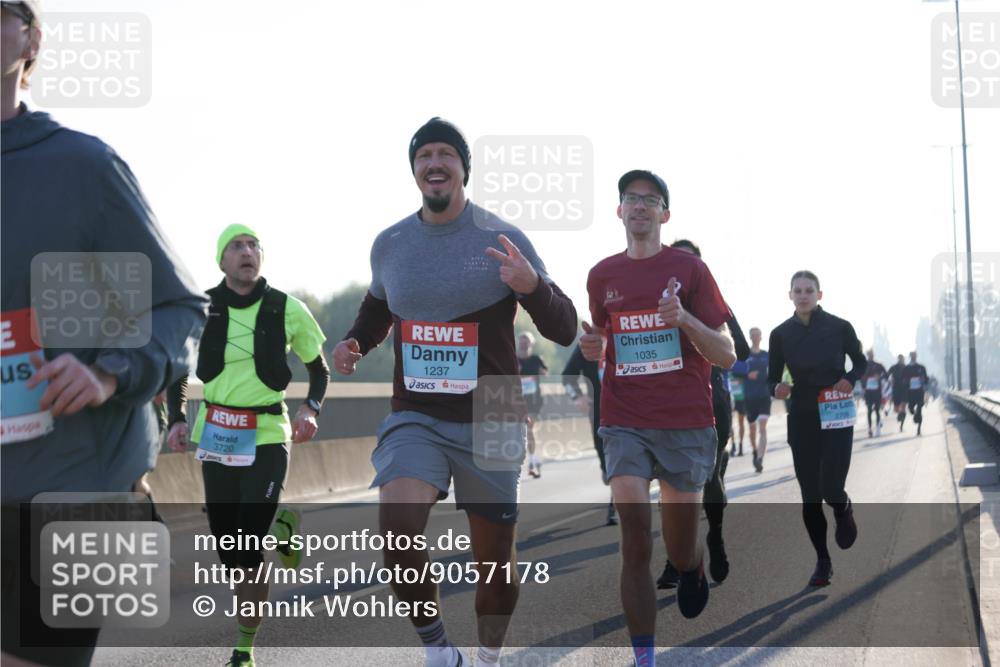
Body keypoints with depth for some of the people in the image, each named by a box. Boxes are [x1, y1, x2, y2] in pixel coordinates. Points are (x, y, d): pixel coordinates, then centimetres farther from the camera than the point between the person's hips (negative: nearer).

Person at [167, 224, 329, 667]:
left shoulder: (287, 309, -1)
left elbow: (319, 368, 10)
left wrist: (311, 409, -8)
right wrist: (177, 419, -2)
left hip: (268, 436, -2)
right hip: (215, 436, 3)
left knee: (249, 550, -10)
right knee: (228, 549, 6)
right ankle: (281, 529, 40)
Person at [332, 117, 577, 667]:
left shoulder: (503, 240, -6)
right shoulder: (389, 244, 5)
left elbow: (565, 331, -7)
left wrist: (532, 285, -28)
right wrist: (353, 343, 3)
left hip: (489, 421, -1)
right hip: (414, 417, 2)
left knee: (494, 557, 6)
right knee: (396, 525, -24)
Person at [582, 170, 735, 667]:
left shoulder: (689, 269, -1)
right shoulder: (602, 275, 8)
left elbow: (726, 356, -3)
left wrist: (685, 319, -20)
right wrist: (594, 350, -1)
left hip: (687, 424, -1)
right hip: (625, 424, 1)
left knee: (681, 551, 10)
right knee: (635, 545, -12)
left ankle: (693, 570, 47)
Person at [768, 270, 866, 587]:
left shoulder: (839, 327, -4)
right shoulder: (781, 334, 0)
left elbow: (860, 362, 9)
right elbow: (772, 377, 6)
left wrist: (850, 379, -12)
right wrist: (778, 388, -17)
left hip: (836, 416, -2)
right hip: (801, 419, 2)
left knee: (831, 489, -11)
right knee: (810, 495, 1)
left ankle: (844, 511, 27)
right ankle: (823, 561, 15)